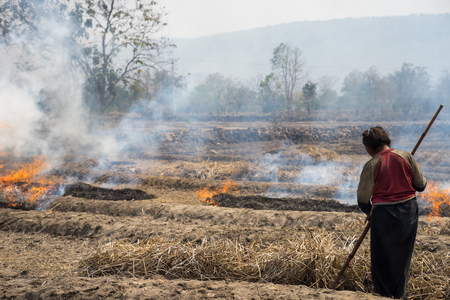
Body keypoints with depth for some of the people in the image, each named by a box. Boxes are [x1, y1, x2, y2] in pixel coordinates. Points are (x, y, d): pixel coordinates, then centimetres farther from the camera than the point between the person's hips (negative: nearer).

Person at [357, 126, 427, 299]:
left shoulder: (371, 165, -12)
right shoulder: (405, 156, -4)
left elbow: (363, 197, -7)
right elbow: (421, 185, 2)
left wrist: (369, 212, 13)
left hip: (383, 214, -4)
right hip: (409, 211, 4)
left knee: (382, 257, 15)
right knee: (402, 255, 20)